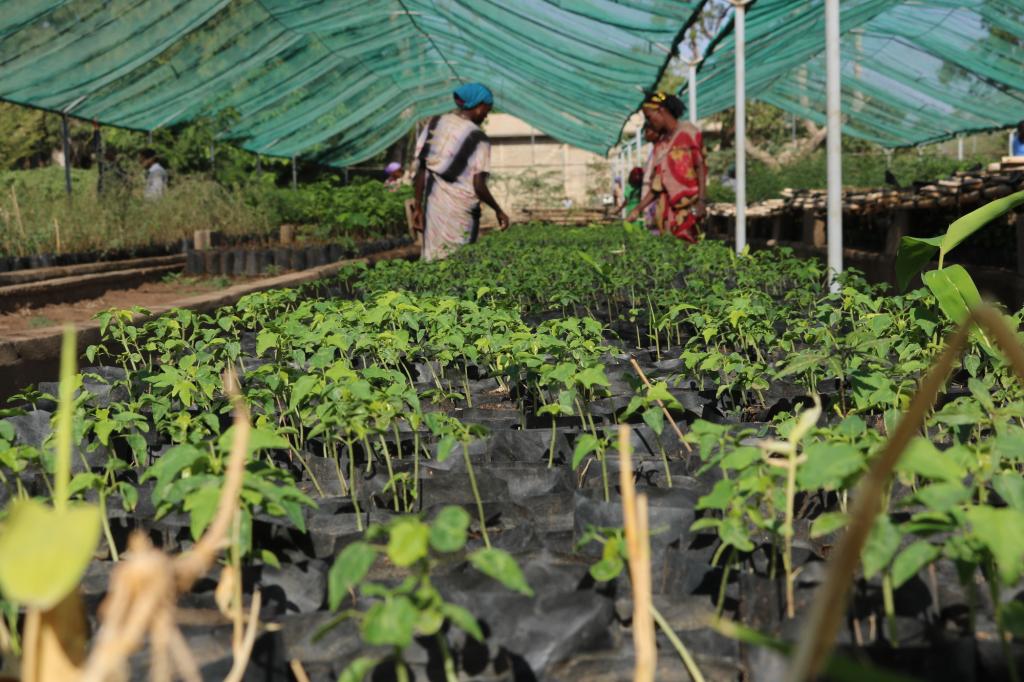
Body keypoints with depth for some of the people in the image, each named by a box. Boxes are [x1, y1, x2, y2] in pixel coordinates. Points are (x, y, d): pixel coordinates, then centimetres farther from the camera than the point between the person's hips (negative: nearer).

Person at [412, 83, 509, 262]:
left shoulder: (435, 124, 5)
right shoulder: (478, 138, -9)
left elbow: (420, 170, 4)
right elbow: (479, 186, -11)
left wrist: (418, 207, 10)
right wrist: (498, 210, 4)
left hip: (433, 205, 5)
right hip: (461, 212, -5)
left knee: (433, 259, 10)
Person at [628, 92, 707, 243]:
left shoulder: (688, 132, 0)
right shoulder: (660, 143, 17)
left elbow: (700, 167, -7)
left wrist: (701, 201, -17)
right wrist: (638, 209, 11)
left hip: (688, 206, -6)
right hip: (668, 207, 6)